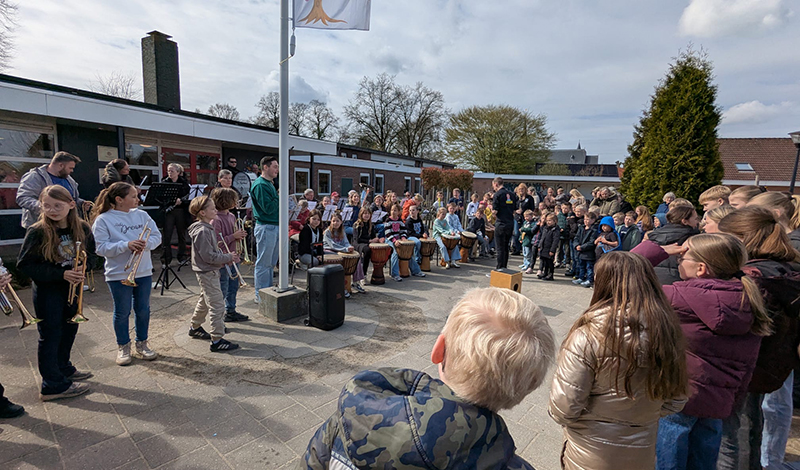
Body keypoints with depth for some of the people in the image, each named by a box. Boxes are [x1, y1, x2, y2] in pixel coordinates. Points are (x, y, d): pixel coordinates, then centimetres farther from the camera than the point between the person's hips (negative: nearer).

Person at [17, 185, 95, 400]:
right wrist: (61, 274, -24)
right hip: (47, 291, -5)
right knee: (50, 336, 4)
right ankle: (53, 385, 17)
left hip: (71, 288, 5)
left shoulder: (83, 229, -5)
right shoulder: (37, 232, -17)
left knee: (69, 329, 19)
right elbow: (24, 265, -16)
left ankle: (63, 368, 40)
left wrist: (81, 270, -13)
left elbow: (90, 255, 6)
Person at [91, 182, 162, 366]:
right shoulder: (103, 220, -8)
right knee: (122, 312, 9)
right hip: (119, 275, -3)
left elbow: (157, 236, 2)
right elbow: (101, 247, -14)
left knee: (143, 310, 13)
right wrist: (126, 245, -26)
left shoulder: (141, 215, 3)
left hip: (143, 272, 4)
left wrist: (146, 243, -17)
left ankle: (142, 343, 29)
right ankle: (123, 347, 28)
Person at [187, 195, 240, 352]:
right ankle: (217, 340, -2)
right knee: (217, 305, -7)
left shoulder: (208, 227, 10)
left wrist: (227, 257, 3)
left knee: (205, 300, 25)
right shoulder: (202, 231, -22)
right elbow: (209, 256, -24)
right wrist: (228, 257, -14)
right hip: (207, 272, -11)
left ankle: (195, 327, 43)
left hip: (209, 271, 11)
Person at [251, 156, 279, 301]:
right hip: (265, 227, -10)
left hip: (274, 226, 10)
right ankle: (260, 294, 10)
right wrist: (280, 197, -13)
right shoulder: (260, 185, -14)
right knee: (263, 263, 0)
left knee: (271, 262, 17)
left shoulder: (269, 184, 16)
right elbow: (268, 208, -22)